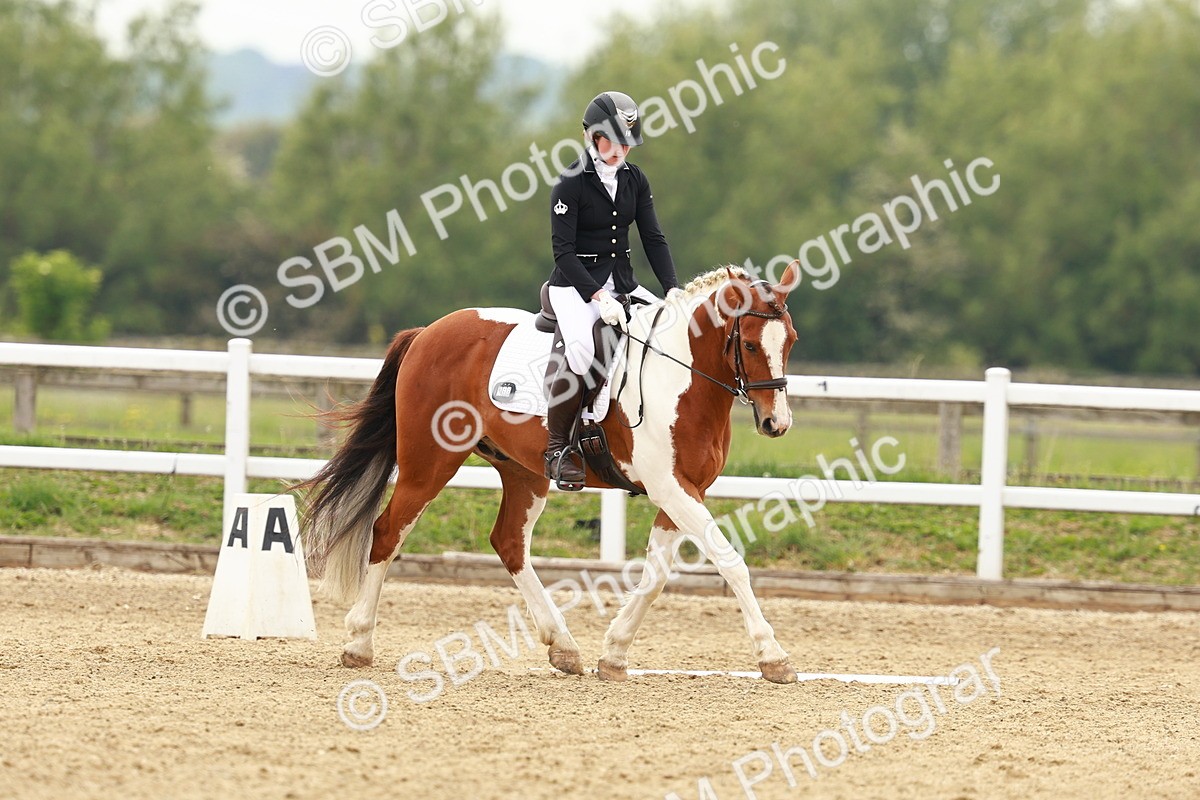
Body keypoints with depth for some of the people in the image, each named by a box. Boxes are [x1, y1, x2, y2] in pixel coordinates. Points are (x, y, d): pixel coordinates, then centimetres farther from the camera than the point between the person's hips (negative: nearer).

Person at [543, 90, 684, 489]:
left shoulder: (634, 180, 8)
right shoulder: (571, 183, -11)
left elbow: (653, 238, 8)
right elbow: (563, 248, -15)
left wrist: (673, 289, -7)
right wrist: (598, 296, -25)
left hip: (622, 283, 7)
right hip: (575, 284, -7)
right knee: (580, 349, -34)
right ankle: (556, 449, -22)